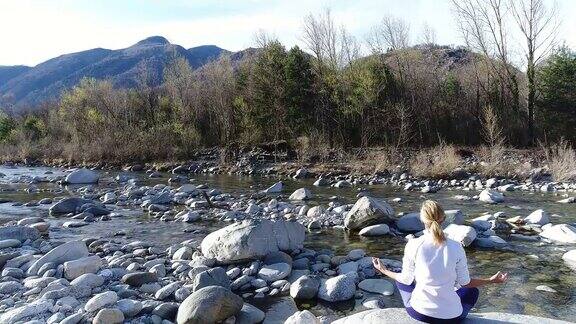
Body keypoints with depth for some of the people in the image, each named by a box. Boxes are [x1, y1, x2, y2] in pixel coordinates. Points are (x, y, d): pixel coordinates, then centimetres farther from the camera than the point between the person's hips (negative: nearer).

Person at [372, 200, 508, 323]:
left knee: (401, 280, 29)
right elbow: (465, 282, 0)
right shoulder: (456, 247, -11)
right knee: (472, 291, 32)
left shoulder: (413, 245, -13)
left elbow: (406, 279, -2)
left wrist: (384, 271, 16)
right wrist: (491, 280, 17)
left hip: (418, 312, -1)